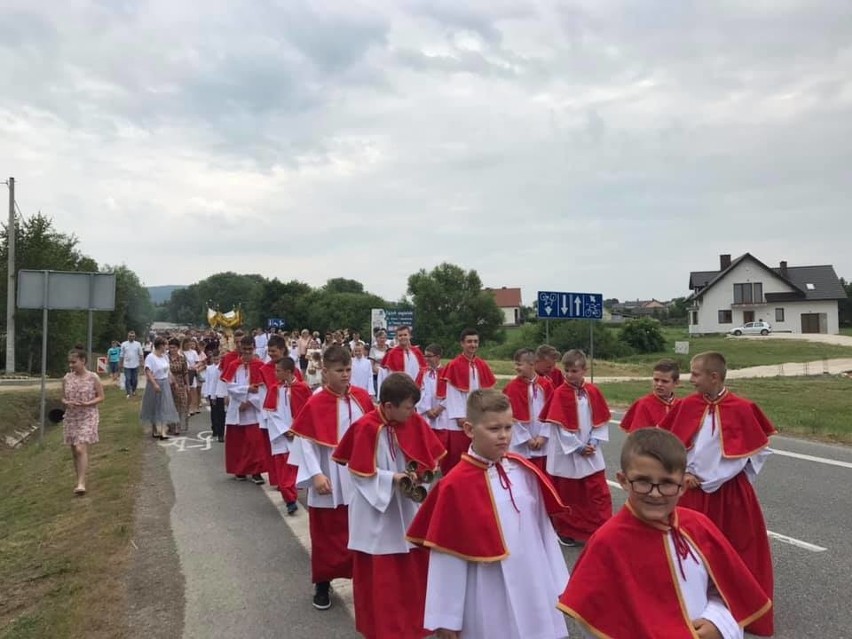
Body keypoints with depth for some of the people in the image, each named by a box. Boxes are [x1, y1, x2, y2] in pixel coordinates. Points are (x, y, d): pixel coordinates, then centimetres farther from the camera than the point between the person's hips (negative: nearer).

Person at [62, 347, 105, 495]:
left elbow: (101, 397, -3)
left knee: (81, 449, -15)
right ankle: (79, 481, 23)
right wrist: (67, 403, -11)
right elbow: (63, 397, 12)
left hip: (87, 417, -5)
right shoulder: (66, 378, 3)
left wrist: (87, 403, -19)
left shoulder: (93, 377, -8)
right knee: (74, 452, 10)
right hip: (71, 418, 5)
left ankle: (81, 483, -13)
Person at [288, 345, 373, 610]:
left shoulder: (362, 398, -1)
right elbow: (305, 443, -10)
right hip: (329, 483, -3)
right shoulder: (315, 404, -12)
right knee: (327, 534, 11)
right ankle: (323, 584, 28)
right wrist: (315, 475, -18)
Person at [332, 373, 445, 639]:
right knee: (380, 574, 10)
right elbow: (360, 473, -16)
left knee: (415, 568, 16)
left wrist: (420, 475, -15)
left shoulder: (415, 422, -6)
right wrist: (391, 478, -23)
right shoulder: (366, 428, -20)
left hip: (408, 509, 5)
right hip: (377, 512, -5)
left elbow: (429, 457, 3)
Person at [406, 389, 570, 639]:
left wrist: (557, 582, 9)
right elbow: (447, 555, -11)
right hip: (488, 603, -4)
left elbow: (543, 527, 5)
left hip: (534, 594, 4)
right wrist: (445, 616, -6)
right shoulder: (456, 485, -16)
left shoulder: (525, 471, -2)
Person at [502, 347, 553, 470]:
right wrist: (527, 438, -8)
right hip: (522, 444, -2)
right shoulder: (512, 387, -7)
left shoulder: (546, 384, 0)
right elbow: (513, 416, -7)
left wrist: (543, 435, -7)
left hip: (544, 443, 2)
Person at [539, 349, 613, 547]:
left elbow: (601, 420, 4)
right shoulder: (559, 394, -12)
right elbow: (559, 426, -14)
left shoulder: (593, 392, -1)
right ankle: (565, 532, 26)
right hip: (566, 452, -3)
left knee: (598, 492, 4)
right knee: (567, 494, 11)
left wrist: (594, 442, -8)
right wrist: (578, 447, -14)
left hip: (591, 451, 3)